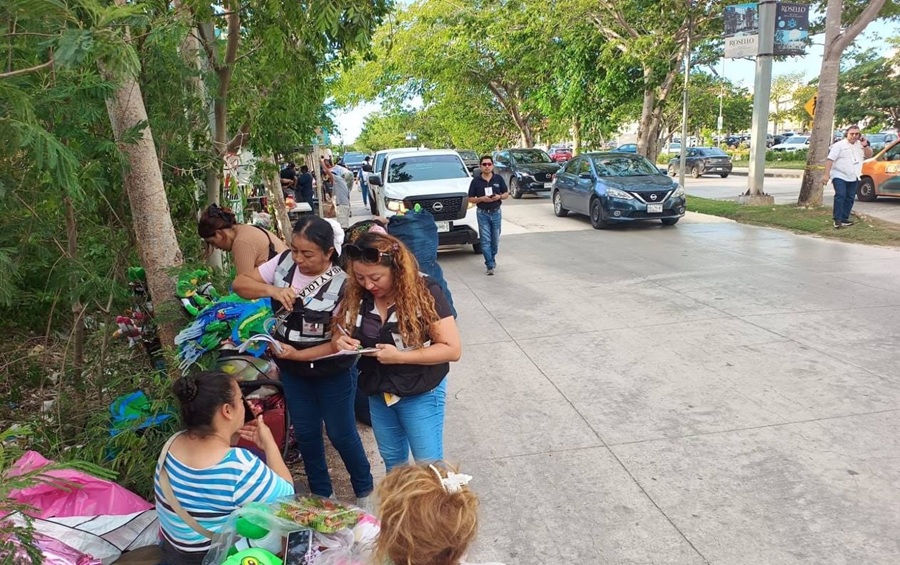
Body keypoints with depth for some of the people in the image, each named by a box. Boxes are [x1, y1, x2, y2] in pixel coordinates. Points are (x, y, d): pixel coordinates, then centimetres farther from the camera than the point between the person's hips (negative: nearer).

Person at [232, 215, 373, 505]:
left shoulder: (342, 284, -25)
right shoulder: (284, 262, -11)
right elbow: (240, 283, -6)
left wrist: (298, 354, -29)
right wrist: (271, 290, -25)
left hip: (333, 372, -5)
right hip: (292, 371, 5)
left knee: (340, 434, 11)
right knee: (305, 433, 18)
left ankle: (365, 491, 36)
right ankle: (321, 493, 39)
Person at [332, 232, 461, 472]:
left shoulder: (425, 292, -22)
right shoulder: (356, 295, -9)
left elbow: (452, 349, -21)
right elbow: (339, 333, 6)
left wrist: (400, 356, -28)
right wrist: (340, 343, -19)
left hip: (421, 394, -5)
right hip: (377, 392, 5)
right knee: (392, 459, 25)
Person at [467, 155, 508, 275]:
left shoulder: (499, 179, 2)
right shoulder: (476, 181, -3)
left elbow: (506, 194, 9)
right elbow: (470, 199, -1)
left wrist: (499, 196, -13)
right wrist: (482, 199, -18)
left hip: (496, 212, 2)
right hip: (482, 213, -2)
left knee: (495, 240, 11)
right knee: (485, 240, -6)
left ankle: (492, 258, 34)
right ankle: (490, 265, -4)